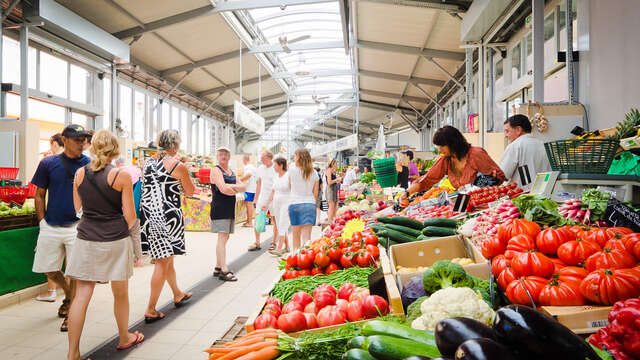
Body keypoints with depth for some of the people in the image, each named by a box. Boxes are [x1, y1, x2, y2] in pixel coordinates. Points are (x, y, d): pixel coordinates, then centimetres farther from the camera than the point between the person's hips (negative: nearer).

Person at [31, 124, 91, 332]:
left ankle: (71, 312, 17)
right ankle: (69, 295, 40)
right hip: (50, 227, 3)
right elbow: (40, 195, 8)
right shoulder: (48, 164, 2)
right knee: (49, 270, 12)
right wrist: (43, 222, 2)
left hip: (77, 226, -2)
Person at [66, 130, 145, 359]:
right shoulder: (122, 176, -11)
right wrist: (134, 237, 5)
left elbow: (77, 207, 13)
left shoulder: (80, 173, 1)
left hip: (86, 239, 3)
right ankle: (124, 338, 33)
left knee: (81, 295, 8)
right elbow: (130, 215, -8)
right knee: (120, 294, 14)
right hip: (116, 239, -3)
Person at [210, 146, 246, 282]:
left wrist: (231, 186, -10)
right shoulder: (216, 170, -5)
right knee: (222, 238, -11)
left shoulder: (231, 172, 19)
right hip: (219, 208, -8)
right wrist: (236, 189, -3)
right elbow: (223, 189, -18)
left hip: (230, 209, 8)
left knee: (225, 238, 11)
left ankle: (218, 267, 20)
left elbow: (243, 187, 8)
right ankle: (224, 271, -10)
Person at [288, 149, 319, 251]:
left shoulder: (292, 169, -3)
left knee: (296, 236, 11)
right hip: (310, 205, 2)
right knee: (307, 236, 4)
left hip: (295, 204, -2)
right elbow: (315, 193, 7)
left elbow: (289, 186, 9)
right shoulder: (314, 173, 4)